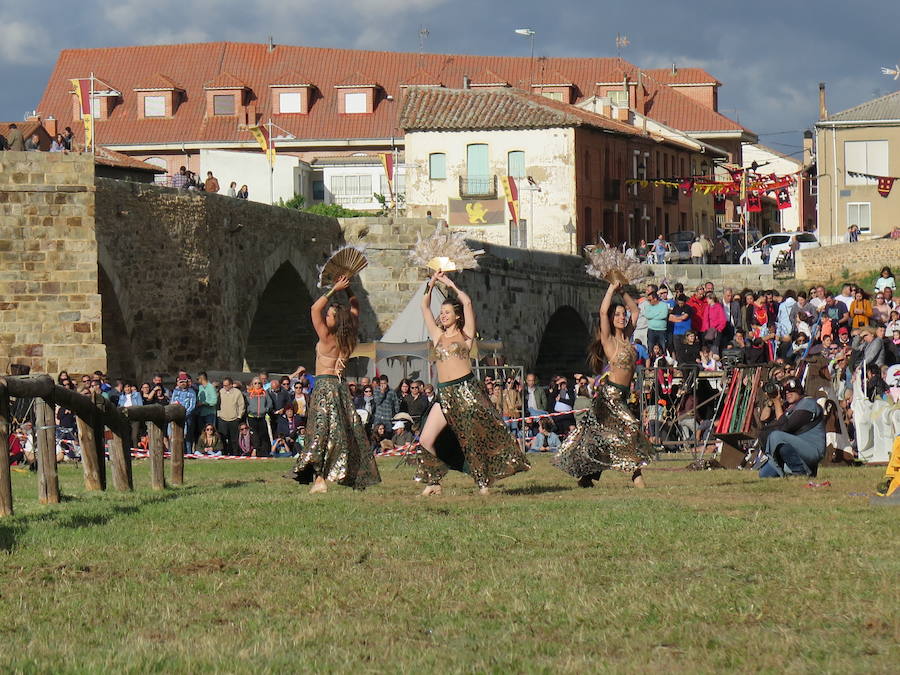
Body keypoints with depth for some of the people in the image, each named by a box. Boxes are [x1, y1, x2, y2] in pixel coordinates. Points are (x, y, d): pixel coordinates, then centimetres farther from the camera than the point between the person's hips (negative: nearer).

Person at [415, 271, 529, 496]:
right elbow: (425, 306, 22)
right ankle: (434, 481, 6)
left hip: (467, 390, -5)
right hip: (444, 394, 5)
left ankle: (484, 482, 0)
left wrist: (450, 284, 8)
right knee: (426, 439, -3)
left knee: (477, 437, -6)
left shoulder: (465, 334, 7)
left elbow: (467, 302, -1)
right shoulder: (438, 336, 18)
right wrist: (432, 283, 16)